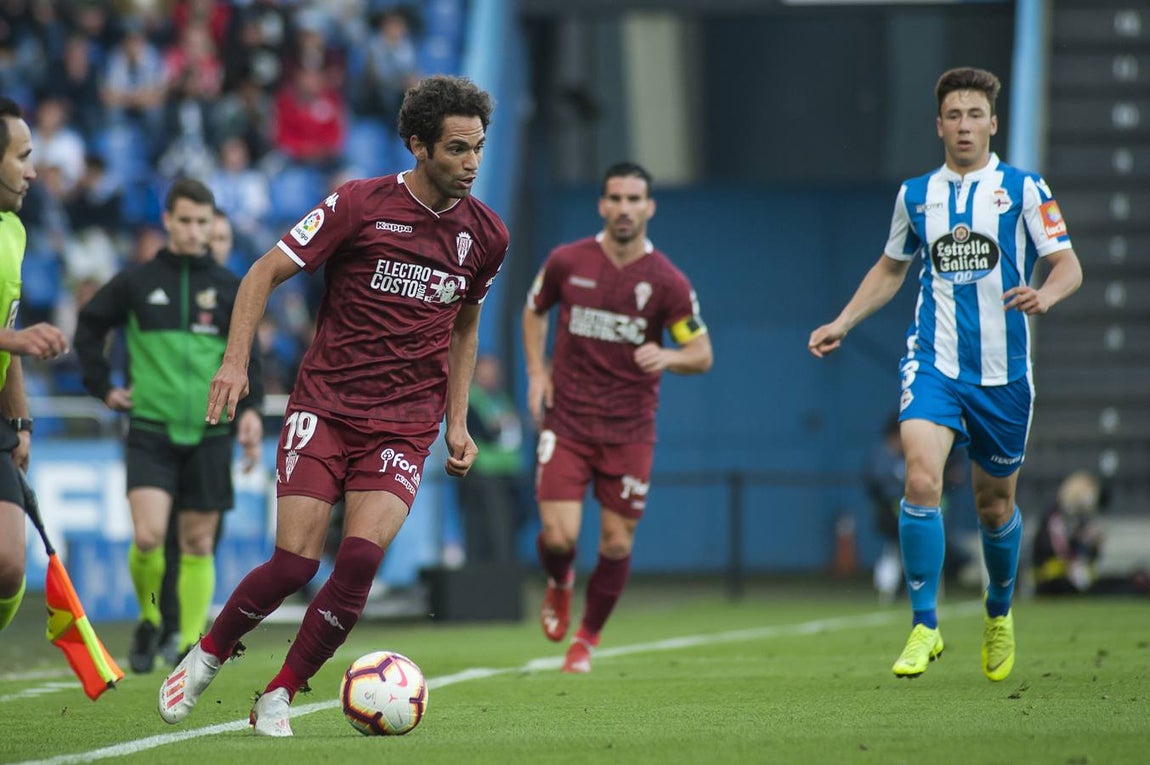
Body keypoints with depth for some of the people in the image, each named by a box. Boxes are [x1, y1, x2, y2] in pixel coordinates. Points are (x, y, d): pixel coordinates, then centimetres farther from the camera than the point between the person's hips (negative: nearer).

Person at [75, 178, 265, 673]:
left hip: (209, 435, 1)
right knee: (148, 536, -14)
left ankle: (191, 646, 11)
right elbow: (89, 326, 18)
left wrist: (251, 408, -4)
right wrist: (102, 386, 10)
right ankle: (149, 620, 11)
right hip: (150, 429, -1)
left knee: (198, 545, 2)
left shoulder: (229, 287, 6)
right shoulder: (136, 282, 5)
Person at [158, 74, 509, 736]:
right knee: (296, 562, -13)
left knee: (361, 559, -18)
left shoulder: (486, 234, 6)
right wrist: (236, 361, -14)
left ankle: (279, 698, 0)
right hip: (324, 406, -3)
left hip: (404, 425, 3)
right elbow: (267, 272, -3)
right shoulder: (360, 204, -7)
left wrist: (457, 422, 16)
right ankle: (208, 656, 15)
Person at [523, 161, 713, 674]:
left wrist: (666, 357, -21)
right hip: (566, 420, 0)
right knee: (558, 535, -12)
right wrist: (536, 372, 5)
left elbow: (702, 354, 1)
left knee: (617, 544, 2)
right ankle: (559, 586, 25)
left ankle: (587, 638, 25)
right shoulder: (567, 262, -2)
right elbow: (534, 310, 18)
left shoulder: (667, 282, -6)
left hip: (629, 430, 0)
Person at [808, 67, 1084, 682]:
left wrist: (1045, 295, -25)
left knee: (995, 504, 10)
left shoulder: (1023, 189, -1)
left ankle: (999, 613, 39)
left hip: (1002, 370, -1)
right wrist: (841, 324, 13)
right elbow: (890, 269, 23)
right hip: (933, 363, 1)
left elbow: (1069, 265, -3)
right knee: (921, 479, -21)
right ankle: (924, 625, -14)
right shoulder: (916, 194, 8)